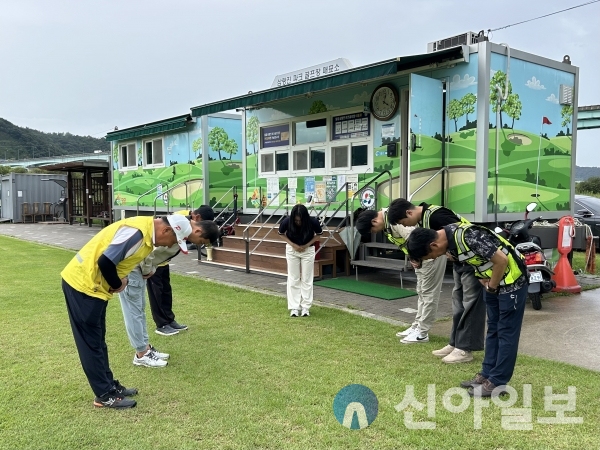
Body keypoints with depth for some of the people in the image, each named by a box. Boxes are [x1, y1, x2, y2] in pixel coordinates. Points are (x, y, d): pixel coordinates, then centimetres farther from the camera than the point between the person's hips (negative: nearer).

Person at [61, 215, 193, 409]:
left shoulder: (147, 234, 7)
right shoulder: (137, 232, -24)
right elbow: (105, 261, -27)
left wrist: (121, 280, 0)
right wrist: (117, 285, -11)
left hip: (91, 285, 10)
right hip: (82, 283, -10)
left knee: (98, 340, 17)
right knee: (91, 342, 1)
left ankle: (109, 385, 28)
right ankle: (104, 395, 11)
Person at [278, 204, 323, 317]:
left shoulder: (313, 222, -28)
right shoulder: (287, 221, -26)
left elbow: (319, 234, -7)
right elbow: (282, 233, -5)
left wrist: (306, 245, -17)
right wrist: (293, 245, -17)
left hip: (308, 250, 0)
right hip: (292, 249, 0)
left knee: (306, 279, 1)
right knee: (293, 279, 1)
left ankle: (305, 307, 9)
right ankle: (294, 308, 7)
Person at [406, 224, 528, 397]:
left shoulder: (468, 236, -32)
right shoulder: (448, 239, -4)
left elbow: (501, 260, -27)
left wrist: (492, 286, -13)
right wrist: (484, 281, -1)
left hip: (512, 279, -9)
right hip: (493, 281, 9)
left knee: (506, 332, -1)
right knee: (493, 329, 14)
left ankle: (497, 382, 6)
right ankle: (487, 374, 23)